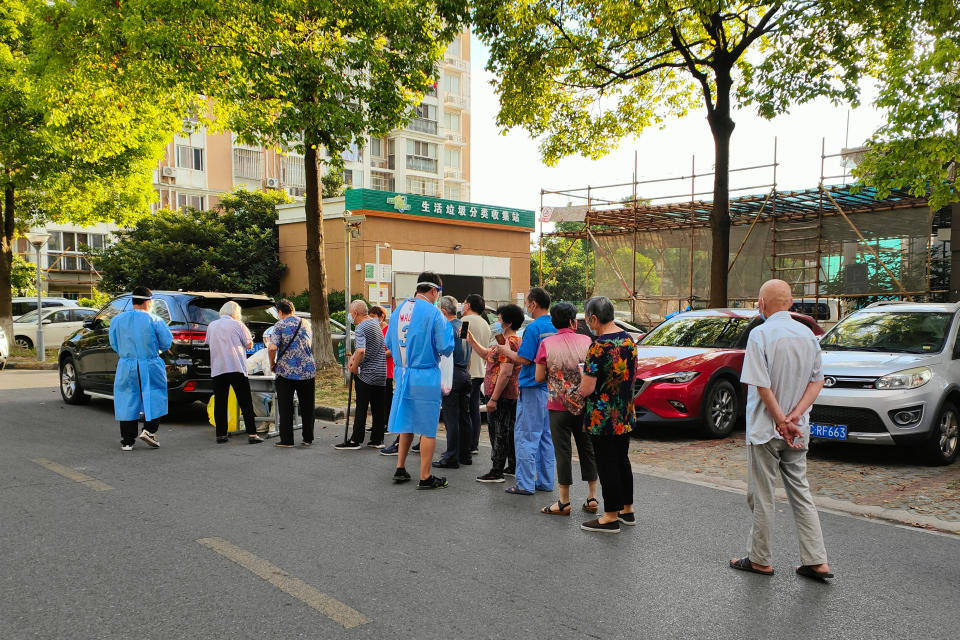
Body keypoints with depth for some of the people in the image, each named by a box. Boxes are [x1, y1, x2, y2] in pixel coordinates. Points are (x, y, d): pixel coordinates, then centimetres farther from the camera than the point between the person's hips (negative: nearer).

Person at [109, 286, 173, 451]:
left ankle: (127, 441, 10)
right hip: (150, 367, -3)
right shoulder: (154, 320, -9)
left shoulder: (117, 320, 2)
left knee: (127, 402, 8)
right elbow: (167, 342, -5)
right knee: (154, 399, 12)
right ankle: (149, 430, -1)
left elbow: (114, 345, 10)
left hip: (126, 367, 3)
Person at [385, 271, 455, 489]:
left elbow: (389, 343, 16)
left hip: (401, 374, 7)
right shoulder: (433, 313, -13)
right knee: (428, 428, 2)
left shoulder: (398, 310, 7)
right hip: (425, 376, -6)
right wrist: (448, 328, 3)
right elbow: (445, 348, -15)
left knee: (406, 423, 20)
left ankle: (400, 469, 26)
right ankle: (425, 477, 8)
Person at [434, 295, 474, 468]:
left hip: (451, 374, -8)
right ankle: (465, 454, 18)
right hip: (465, 374, 8)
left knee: (451, 418, -5)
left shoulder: (447, 328, -12)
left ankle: (451, 458, -2)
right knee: (465, 416, 12)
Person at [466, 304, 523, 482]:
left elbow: (506, 373, -24)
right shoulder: (516, 341, 16)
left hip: (501, 395, -10)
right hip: (513, 395, 10)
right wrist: (471, 339, 19)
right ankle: (513, 467, 25)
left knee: (499, 432, -4)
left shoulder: (508, 342, -17)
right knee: (510, 431, 16)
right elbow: (486, 354, 24)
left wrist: (494, 398, -24)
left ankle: (496, 471, 2)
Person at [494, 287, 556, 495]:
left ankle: (525, 484, 0)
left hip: (533, 388, -8)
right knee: (546, 436, 13)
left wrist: (506, 351, 0)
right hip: (551, 388, 8)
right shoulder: (556, 327, 9)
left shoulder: (534, 328, -15)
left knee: (526, 436, -2)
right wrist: (512, 352, 17)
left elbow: (524, 359, -17)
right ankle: (545, 481, 19)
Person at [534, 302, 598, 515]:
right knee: (587, 449, 14)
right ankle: (592, 498, 19)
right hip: (584, 404, 2)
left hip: (559, 406, -2)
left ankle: (564, 502, 9)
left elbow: (539, 378, -5)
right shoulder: (587, 341, -3)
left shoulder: (547, 344, -8)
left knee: (563, 452, 4)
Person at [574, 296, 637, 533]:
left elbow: (587, 388, -23)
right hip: (625, 416, 8)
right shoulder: (628, 339, 5)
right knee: (622, 461, 19)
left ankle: (611, 517, 10)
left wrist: (580, 388, -1)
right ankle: (627, 510, 29)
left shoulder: (599, 347, -21)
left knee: (606, 465, 1)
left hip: (602, 418, -8)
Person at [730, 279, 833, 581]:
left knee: (762, 496, 5)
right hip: (798, 431, 6)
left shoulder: (761, 334, -14)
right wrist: (795, 416, -6)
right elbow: (817, 380, 4)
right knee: (800, 492, 14)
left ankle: (761, 560, 16)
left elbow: (762, 385, -20)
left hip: (766, 429, -6)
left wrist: (782, 421, -14)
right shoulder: (807, 333, 6)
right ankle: (816, 561, 13)